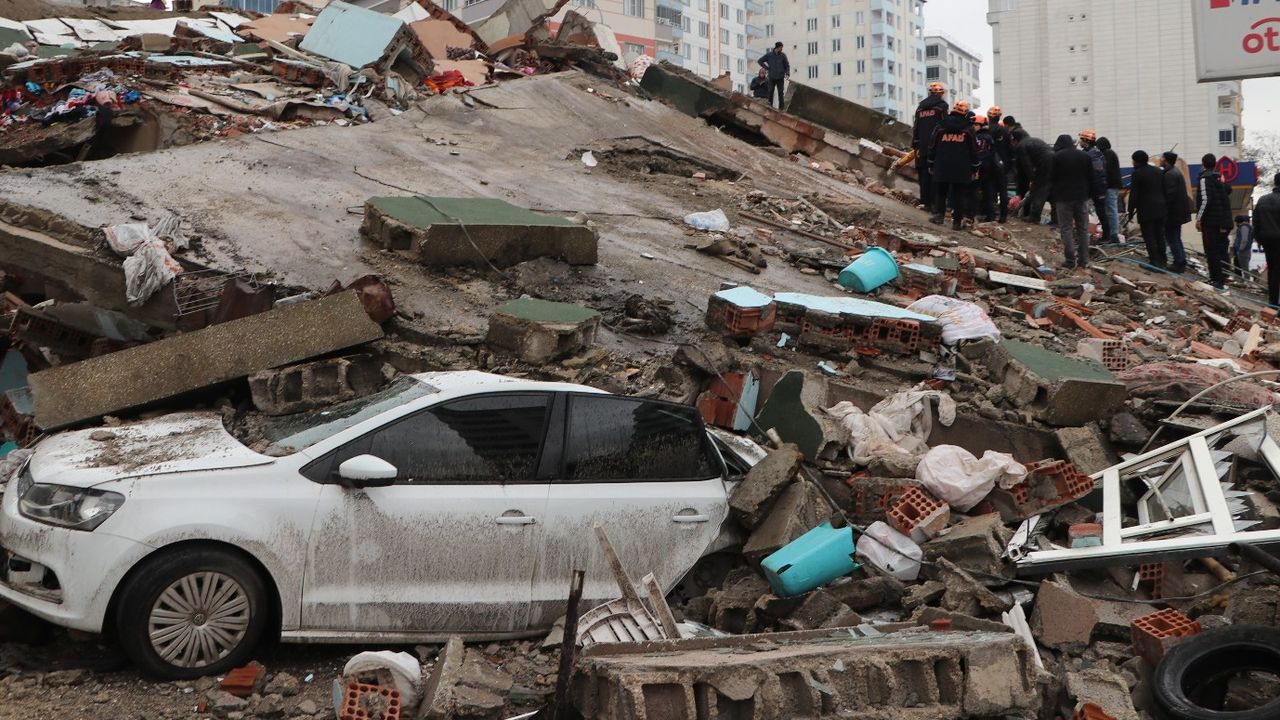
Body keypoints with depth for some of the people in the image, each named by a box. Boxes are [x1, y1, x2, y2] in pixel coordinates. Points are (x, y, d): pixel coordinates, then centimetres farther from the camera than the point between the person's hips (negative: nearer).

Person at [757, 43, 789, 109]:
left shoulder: (783, 55, 1)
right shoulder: (769, 55, -1)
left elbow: (787, 65, 7)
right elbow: (760, 61, 8)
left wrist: (787, 73, -8)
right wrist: (766, 68, 1)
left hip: (780, 77, 0)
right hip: (772, 77, 0)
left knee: (780, 93, -1)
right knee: (770, 91, -1)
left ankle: (781, 107, 3)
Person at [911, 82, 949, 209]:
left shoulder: (921, 107, 15)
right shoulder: (941, 105, -3)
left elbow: (915, 127, 15)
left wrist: (915, 144, 17)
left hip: (922, 146, 5)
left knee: (924, 174, 8)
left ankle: (925, 201, 8)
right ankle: (935, 202, -10)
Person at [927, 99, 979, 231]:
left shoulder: (940, 128, 3)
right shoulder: (968, 130, -1)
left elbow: (932, 147, 6)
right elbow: (974, 151, 2)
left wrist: (931, 165, 15)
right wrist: (974, 169, 9)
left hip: (942, 168, 1)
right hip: (962, 170, -1)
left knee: (940, 192, 12)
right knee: (959, 194, 5)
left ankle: (939, 214, -5)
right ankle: (957, 221, 3)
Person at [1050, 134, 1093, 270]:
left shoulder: (1057, 157, -5)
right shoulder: (1085, 156, 8)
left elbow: (1052, 180, -6)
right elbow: (1091, 178, 10)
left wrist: (1051, 198, 2)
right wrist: (1089, 194, 15)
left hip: (1063, 198, -4)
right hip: (1082, 198, 4)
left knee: (1066, 229, -3)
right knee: (1083, 229, 8)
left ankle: (1071, 261, -10)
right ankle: (1083, 261, 8)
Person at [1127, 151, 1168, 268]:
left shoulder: (1137, 173, -11)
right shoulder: (1158, 171, 10)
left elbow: (1133, 194, -13)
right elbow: (1164, 190, 13)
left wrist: (1131, 211, -6)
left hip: (1146, 210, -7)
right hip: (1160, 209, 7)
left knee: (1149, 237, -2)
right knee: (1160, 236, 14)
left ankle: (1155, 262, -5)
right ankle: (1163, 260, 19)